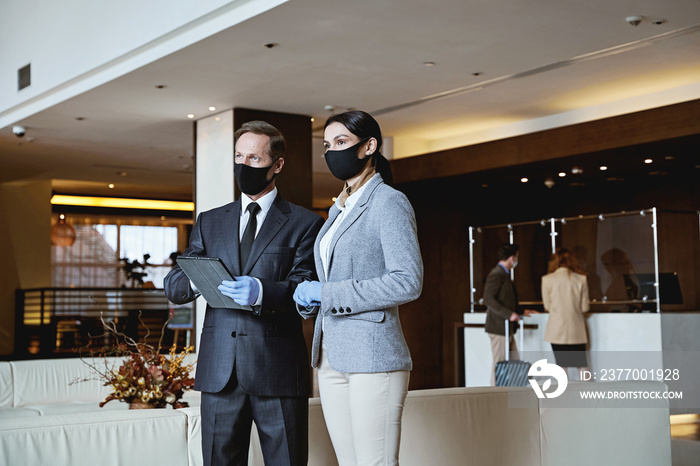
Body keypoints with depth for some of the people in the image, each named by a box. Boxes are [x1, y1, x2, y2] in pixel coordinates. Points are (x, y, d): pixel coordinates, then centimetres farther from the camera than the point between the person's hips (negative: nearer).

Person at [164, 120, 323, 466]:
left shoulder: (304, 223, 5)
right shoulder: (209, 222, 17)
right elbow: (173, 287, 10)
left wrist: (262, 292, -26)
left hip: (278, 371, -3)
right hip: (219, 371, 3)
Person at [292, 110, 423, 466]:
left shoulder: (389, 202, -7)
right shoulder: (339, 210, 19)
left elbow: (408, 282, -17)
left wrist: (327, 293, -14)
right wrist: (308, 297, 4)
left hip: (372, 355, -8)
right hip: (332, 356, 8)